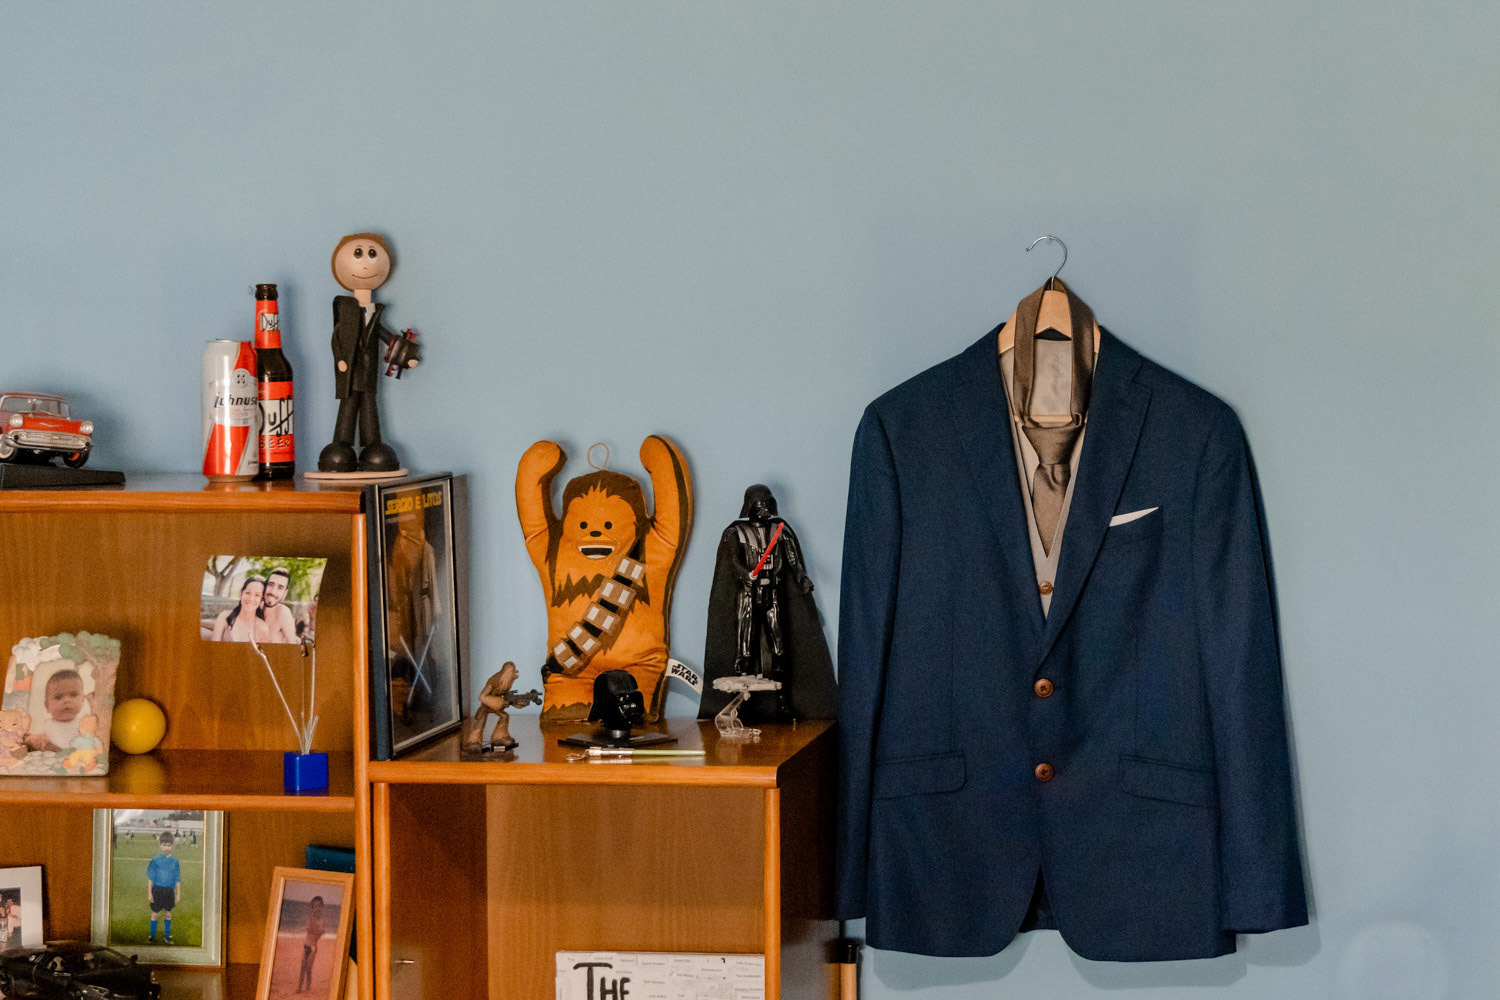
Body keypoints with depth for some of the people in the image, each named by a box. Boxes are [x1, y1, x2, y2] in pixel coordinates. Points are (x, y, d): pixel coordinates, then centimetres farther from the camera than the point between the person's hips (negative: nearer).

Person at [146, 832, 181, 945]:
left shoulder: (175, 862, 3)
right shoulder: (155, 860, -3)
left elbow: (177, 879, 8)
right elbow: (150, 878, 0)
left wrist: (178, 894, 7)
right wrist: (149, 893, -3)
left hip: (169, 890, 2)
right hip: (157, 889, -2)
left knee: (168, 913, 9)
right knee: (155, 913, 2)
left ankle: (167, 936, 19)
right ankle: (152, 937, 13)